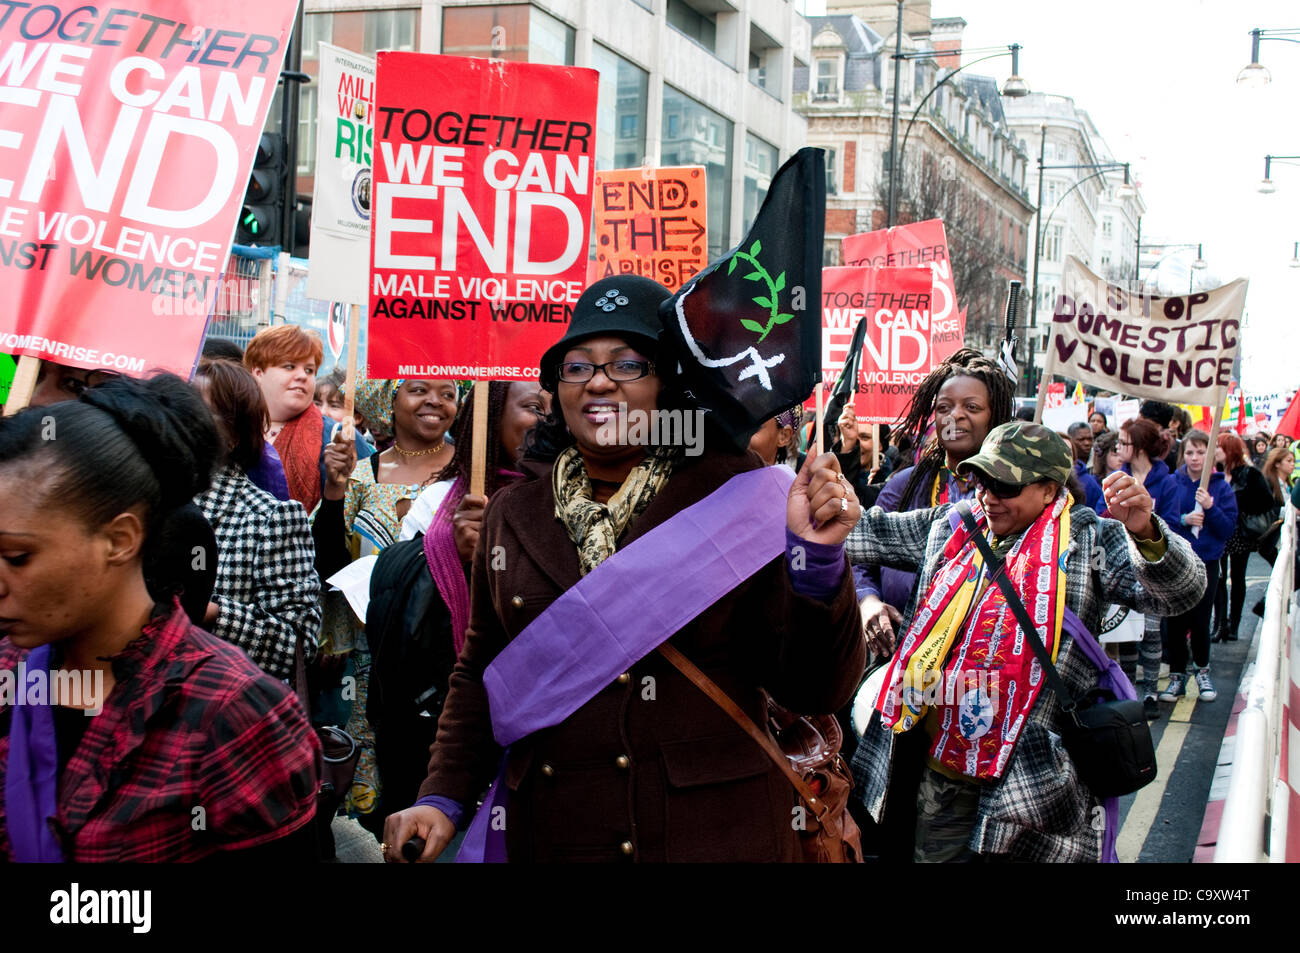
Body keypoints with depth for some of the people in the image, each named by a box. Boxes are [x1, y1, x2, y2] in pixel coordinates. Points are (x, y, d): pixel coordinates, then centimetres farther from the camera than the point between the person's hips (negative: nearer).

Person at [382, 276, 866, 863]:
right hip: (547, 836, 3)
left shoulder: (737, 493, -7)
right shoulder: (512, 515, 5)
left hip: (716, 834, -3)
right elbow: (479, 676, 15)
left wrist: (817, 559, -22)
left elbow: (813, 692, -9)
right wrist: (443, 799, 5)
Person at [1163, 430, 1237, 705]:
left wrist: (1210, 508, -18)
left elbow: (1229, 527, -3)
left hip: (1206, 562, 0)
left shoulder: (1221, 487, 0)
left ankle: (1202, 671, 26)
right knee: (1174, 622, 3)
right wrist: (1183, 520, -18)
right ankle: (1177, 676, 15)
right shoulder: (1171, 482, 0)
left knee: (1200, 621, 3)